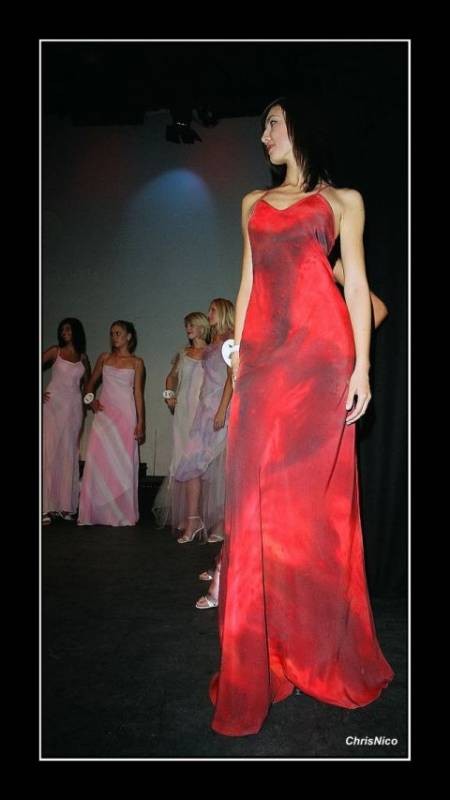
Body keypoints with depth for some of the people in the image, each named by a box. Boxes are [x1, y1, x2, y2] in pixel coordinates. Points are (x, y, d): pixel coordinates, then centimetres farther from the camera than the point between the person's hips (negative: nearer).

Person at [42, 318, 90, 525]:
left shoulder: (83, 358, 13)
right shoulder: (55, 351, 4)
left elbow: (87, 382, 25)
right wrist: (39, 392, -7)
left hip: (73, 408, 3)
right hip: (53, 405, -3)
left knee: (69, 455, 5)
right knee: (49, 453, -7)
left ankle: (66, 505, 12)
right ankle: (46, 507, -7)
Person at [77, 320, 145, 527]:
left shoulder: (136, 362, 5)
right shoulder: (104, 358, 12)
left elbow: (138, 393, 2)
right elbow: (91, 383, 21)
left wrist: (140, 423, -3)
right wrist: (90, 400, 1)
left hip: (126, 415, -2)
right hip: (104, 414, 3)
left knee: (123, 463, -2)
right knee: (98, 461, -2)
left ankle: (122, 514, 7)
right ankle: (97, 512, 6)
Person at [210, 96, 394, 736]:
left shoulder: (343, 199, 14)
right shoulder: (254, 202, 25)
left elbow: (357, 284, 5)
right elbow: (248, 283, 19)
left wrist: (362, 366, -5)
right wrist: (237, 356, 10)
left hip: (321, 348, -3)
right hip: (263, 351, 3)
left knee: (313, 492, -4)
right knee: (258, 495, -3)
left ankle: (322, 649, 14)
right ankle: (261, 660, 8)